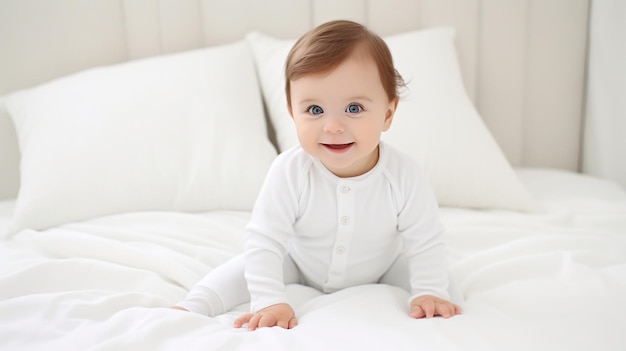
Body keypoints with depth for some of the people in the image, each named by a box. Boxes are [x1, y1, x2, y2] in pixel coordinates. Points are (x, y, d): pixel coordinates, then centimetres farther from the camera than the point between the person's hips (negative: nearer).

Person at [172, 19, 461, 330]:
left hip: (381, 271, 1)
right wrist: (270, 301, -35)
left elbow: (425, 242, -17)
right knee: (246, 268, -13)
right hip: (300, 267, 0)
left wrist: (429, 292, -26)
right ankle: (189, 309, -1)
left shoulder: (403, 176, -30)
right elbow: (264, 239, -28)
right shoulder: (289, 171, -33)